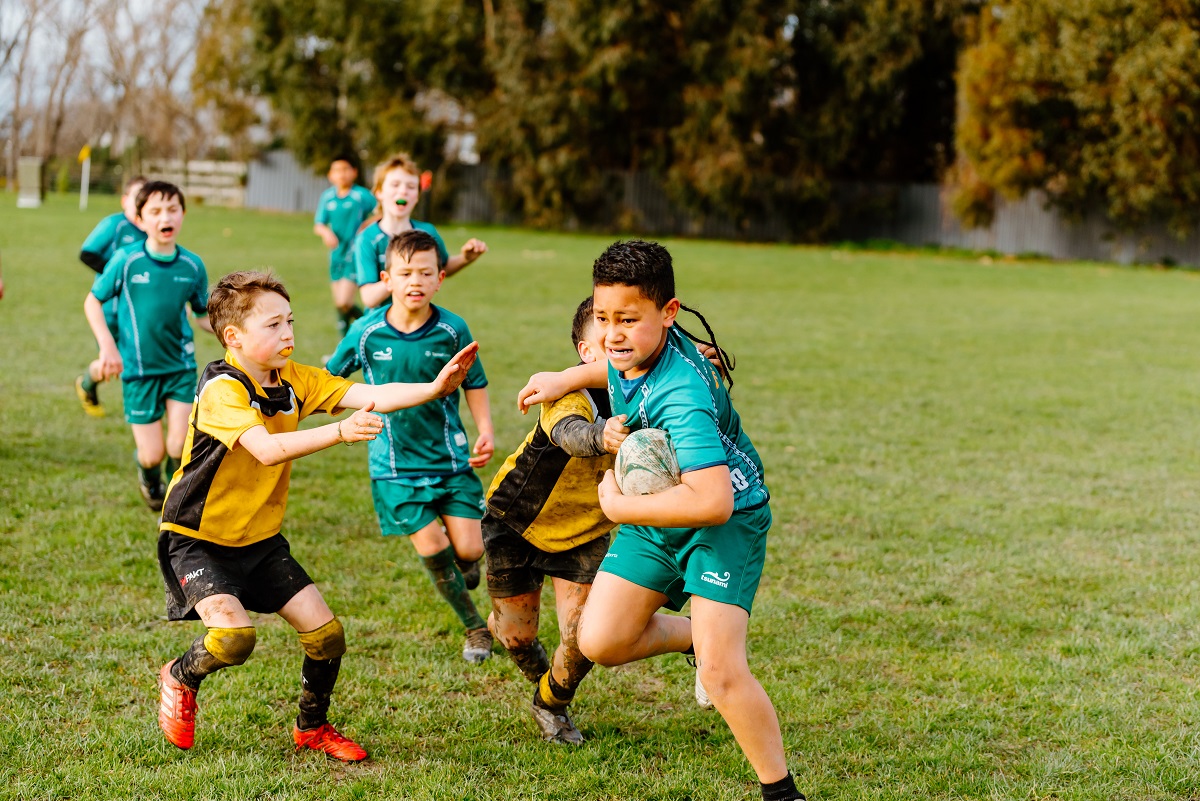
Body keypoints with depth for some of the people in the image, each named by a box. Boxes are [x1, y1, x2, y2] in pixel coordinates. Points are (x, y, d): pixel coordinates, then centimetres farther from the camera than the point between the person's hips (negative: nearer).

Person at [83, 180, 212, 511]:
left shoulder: (192, 266, -4)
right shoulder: (126, 260, -12)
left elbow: (203, 316, 8)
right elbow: (93, 301, -1)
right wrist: (107, 344, -13)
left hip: (181, 365, 2)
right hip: (139, 369, -2)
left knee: (181, 443, -10)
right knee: (153, 454, 0)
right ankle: (148, 476, 39)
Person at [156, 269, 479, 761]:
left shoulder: (294, 380, -2)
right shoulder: (221, 389, -23)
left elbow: (369, 396, -12)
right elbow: (268, 449, -38)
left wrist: (435, 388, -27)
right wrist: (340, 431, -50)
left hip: (260, 538, 7)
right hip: (197, 538, -7)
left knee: (326, 634, -1)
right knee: (234, 636, -26)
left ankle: (312, 727, 25)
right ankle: (179, 679, 8)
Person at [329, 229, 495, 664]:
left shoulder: (452, 330, -9)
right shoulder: (366, 332, -10)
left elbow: (474, 383, 5)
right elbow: (331, 376, 7)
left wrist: (486, 432, -4)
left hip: (449, 454, 1)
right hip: (396, 462, -1)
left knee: (468, 549, -4)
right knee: (431, 549, -6)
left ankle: (464, 562, 36)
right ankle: (475, 627, 15)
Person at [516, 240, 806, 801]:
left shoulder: (681, 396, -36)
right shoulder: (633, 347, -11)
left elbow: (713, 500, -47)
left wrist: (618, 505, -33)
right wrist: (567, 380, 14)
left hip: (726, 521, -8)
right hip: (655, 514, 8)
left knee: (721, 673, -18)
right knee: (599, 642, 1)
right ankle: (696, 634, 28)